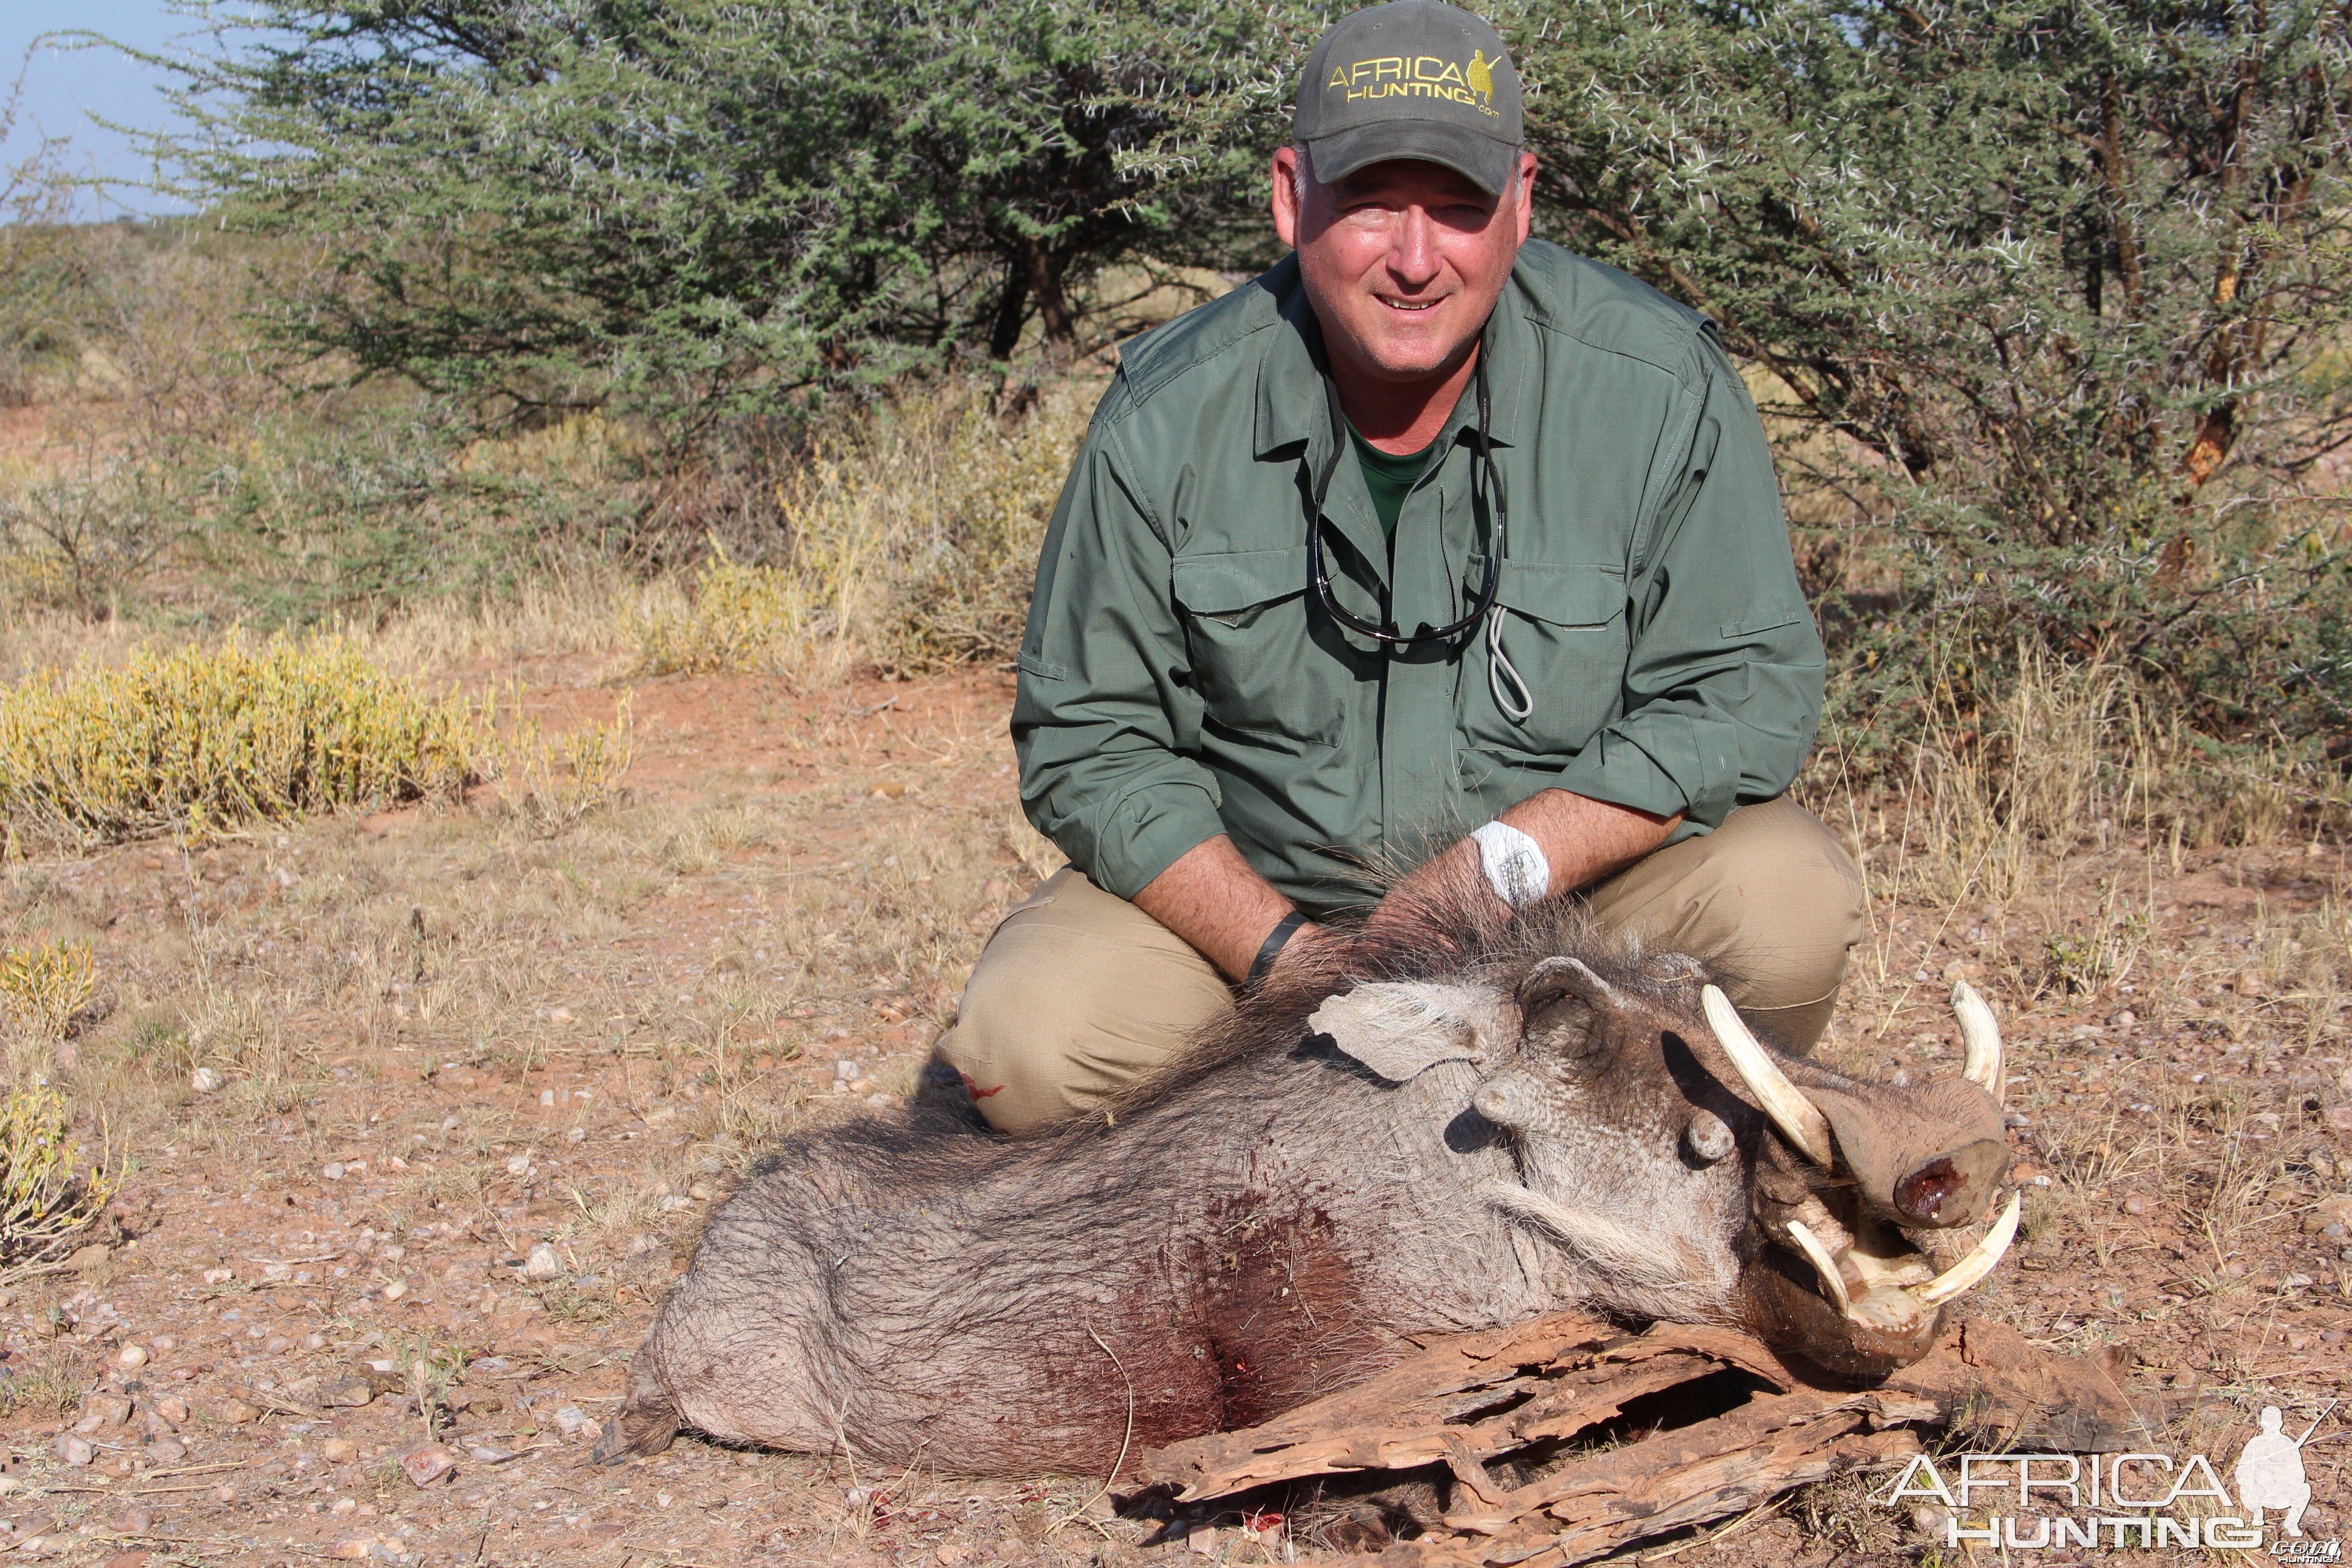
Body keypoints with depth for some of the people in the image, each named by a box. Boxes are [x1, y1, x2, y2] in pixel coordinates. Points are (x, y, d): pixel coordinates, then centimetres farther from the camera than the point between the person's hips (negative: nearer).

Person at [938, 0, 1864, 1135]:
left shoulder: (1660, 386, -15)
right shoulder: (1169, 419, -13)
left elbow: (1747, 691, -13)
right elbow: (1089, 740, -8)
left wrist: (1505, 863, -25)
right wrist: (1285, 952, -21)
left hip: (1578, 863, 0)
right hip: (1256, 887, 1)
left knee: (1789, 904, -28)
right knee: (1023, 1046, -22)